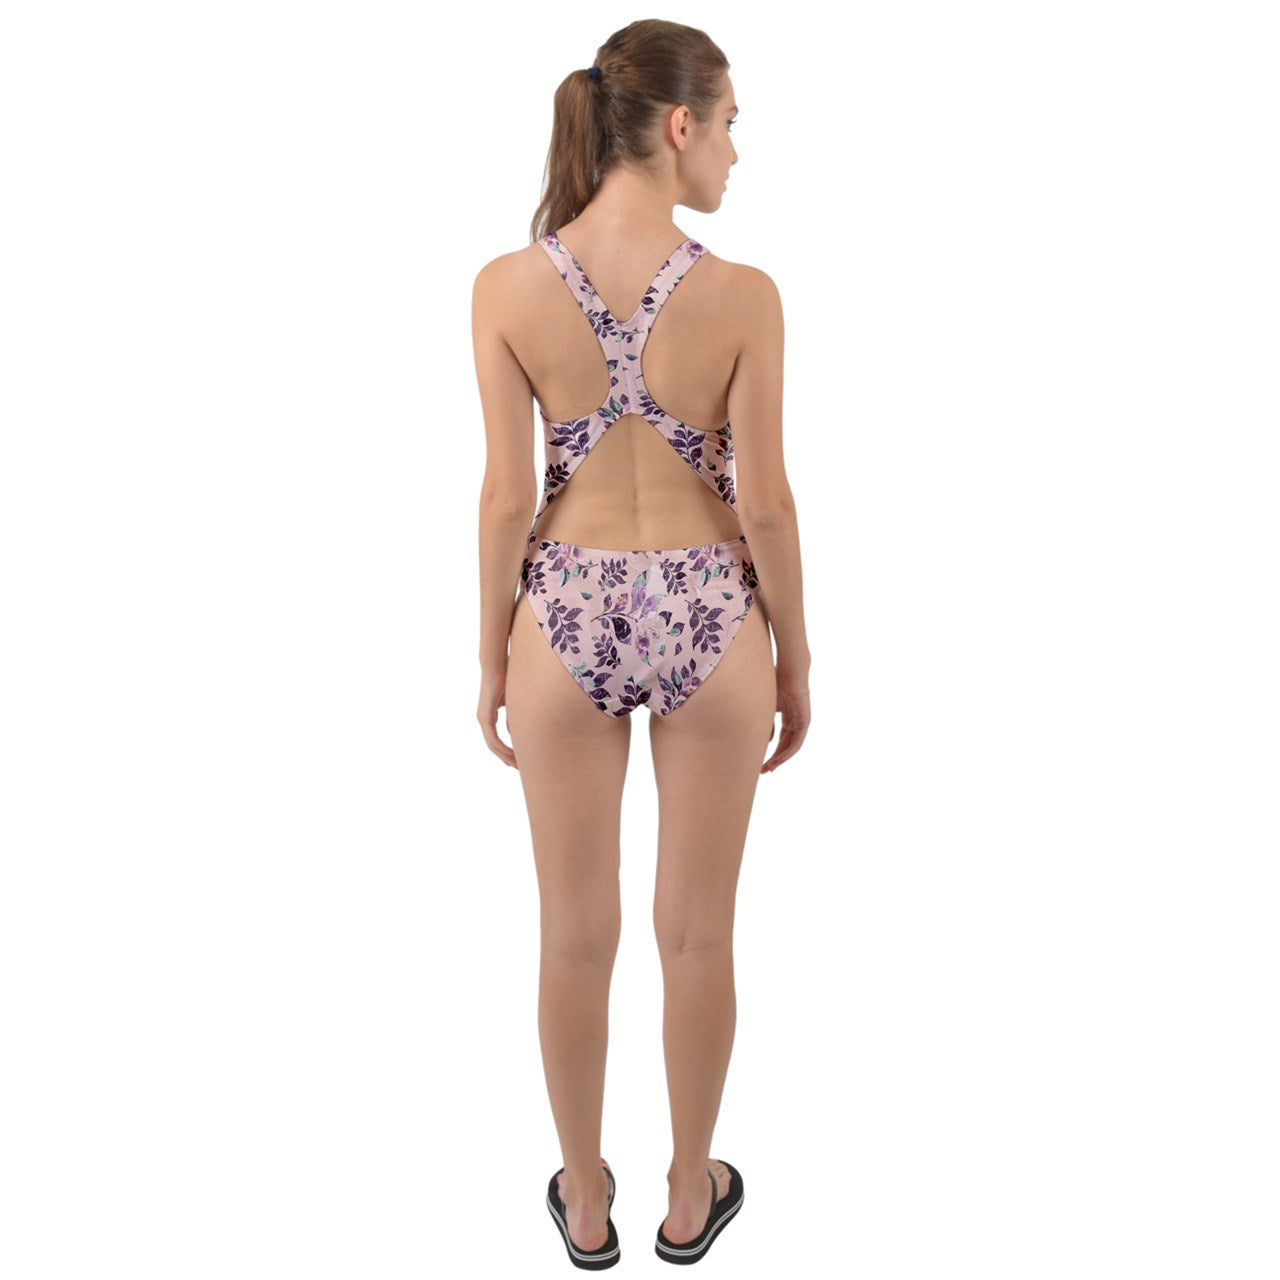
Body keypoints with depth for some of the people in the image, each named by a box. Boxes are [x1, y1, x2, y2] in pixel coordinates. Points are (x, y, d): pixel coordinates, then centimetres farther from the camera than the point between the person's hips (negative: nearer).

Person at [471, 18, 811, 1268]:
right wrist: (794, 658, 5)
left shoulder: (507, 287, -10)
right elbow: (764, 501, -9)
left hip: (566, 617, 1)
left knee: (577, 935, 17)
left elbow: (509, 498, -7)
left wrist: (493, 657, 6)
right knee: (697, 933, 17)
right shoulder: (742, 295, -13)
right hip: (709, 617, -1)